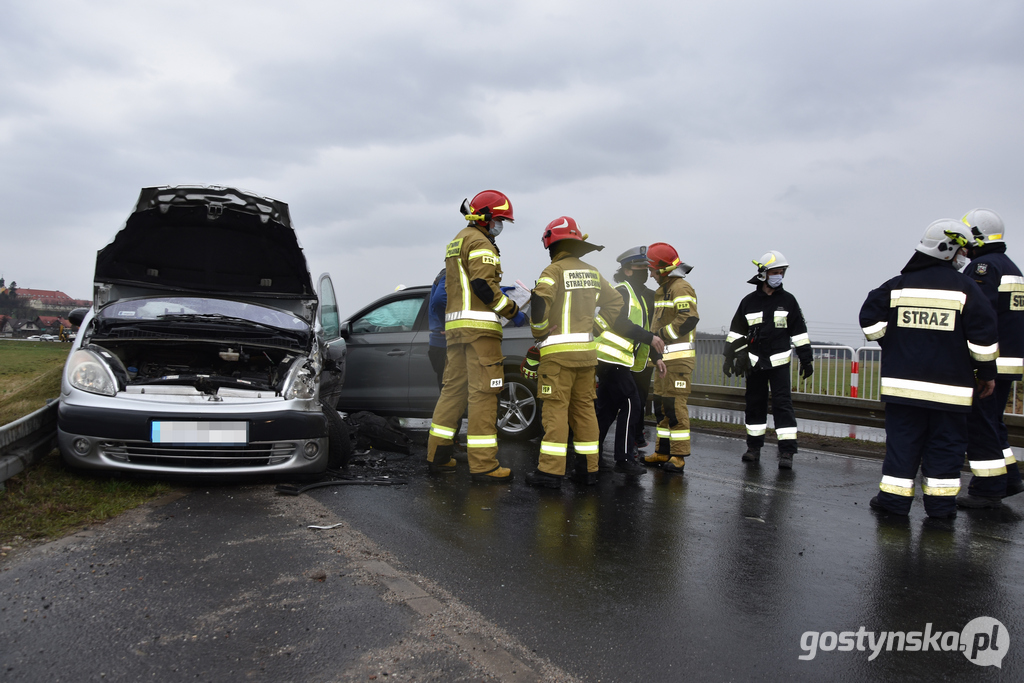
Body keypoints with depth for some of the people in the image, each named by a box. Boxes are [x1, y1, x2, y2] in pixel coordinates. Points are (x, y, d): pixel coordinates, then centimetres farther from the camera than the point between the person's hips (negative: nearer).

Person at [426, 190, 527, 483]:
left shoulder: (456, 243, 26)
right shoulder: (480, 242, -6)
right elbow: (483, 284, -18)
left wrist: (498, 293, 23)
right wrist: (512, 310, -10)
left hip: (455, 325, 10)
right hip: (479, 326, -10)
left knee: (454, 387, 11)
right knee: (483, 391, -9)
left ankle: (437, 456, 14)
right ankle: (483, 464, -8)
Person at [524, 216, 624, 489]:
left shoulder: (555, 270, -6)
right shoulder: (593, 273, 15)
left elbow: (540, 301, -21)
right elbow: (615, 303, 22)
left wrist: (539, 332, -7)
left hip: (559, 351, -6)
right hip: (587, 351, 7)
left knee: (555, 408, -5)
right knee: (584, 408, 12)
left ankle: (551, 470, -5)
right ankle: (589, 469, 16)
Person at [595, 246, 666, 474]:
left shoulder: (636, 295, 23)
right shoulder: (621, 291, -8)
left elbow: (638, 331, 24)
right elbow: (622, 323, -21)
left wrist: (656, 357, 17)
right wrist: (650, 338, -19)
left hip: (610, 361, 10)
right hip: (613, 359, -10)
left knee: (607, 408, 12)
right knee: (631, 406, -9)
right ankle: (624, 459, -6)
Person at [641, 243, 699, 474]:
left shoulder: (681, 288, -10)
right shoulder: (662, 290, 22)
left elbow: (688, 320, -22)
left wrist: (660, 335, -19)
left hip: (678, 356, -10)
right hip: (664, 356, 10)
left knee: (675, 405, -11)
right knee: (662, 404, 11)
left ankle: (679, 456, -6)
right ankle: (662, 453, 18)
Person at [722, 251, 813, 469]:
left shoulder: (788, 300, 4)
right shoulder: (749, 301, 5)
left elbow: (799, 332, 6)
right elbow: (736, 332, 8)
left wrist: (806, 359, 4)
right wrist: (730, 357, 3)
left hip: (779, 362, -1)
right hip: (754, 362, 2)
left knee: (782, 404, -7)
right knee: (755, 404, 8)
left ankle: (787, 452, -5)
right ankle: (754, 447, 19)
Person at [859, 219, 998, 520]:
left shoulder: (898, 285, 3)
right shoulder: (965, 287, -5)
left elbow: (870, 318, 1)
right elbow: (983, 334, -6)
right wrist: (987, 373, 5)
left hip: (903, 382, 2)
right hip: (948, 387, -2)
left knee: (902, 440, 7)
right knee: (945, 444, 8)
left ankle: (894, 497, 9)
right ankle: (940, 502, 11)